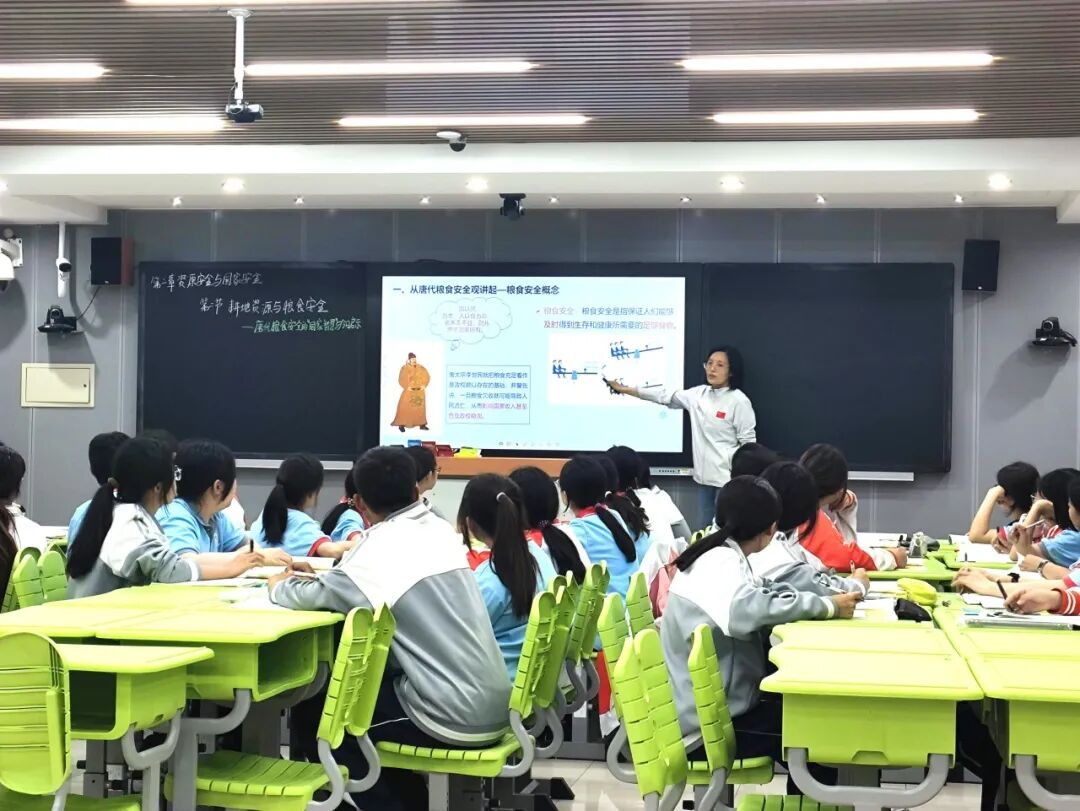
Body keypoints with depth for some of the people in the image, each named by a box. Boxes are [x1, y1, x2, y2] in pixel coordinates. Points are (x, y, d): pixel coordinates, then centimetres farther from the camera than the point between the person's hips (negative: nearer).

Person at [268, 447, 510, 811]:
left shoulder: (382, 548, -12)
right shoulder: (440, 530, 8)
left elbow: (312, 597, -7)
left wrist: (280, 585, 14)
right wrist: (334, 575, 16)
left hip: (457, 717, -7)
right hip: (493, 706, 7)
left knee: (313, 713, 8)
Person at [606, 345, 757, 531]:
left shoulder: (739, 401, -11)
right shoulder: (699, 394, 8)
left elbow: (748, 443, -10)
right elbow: (665, 396, 13)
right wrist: (623, 389, 14)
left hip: (728, 477, -7)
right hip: (706, 475, 7)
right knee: (704, 530, 13)